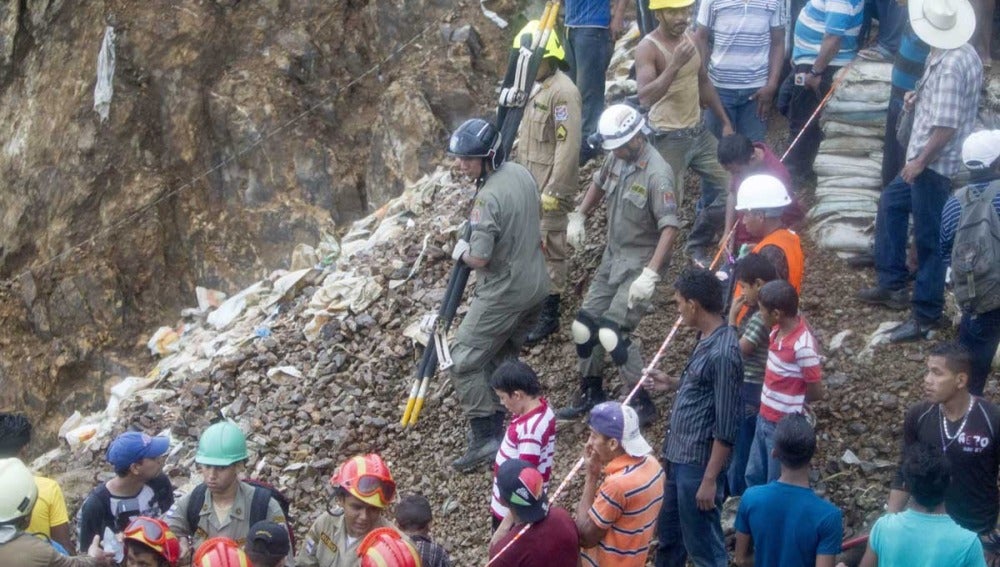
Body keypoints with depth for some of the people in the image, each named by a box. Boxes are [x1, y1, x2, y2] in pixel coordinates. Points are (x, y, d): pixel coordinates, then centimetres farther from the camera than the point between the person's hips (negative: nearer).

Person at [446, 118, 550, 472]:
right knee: (502, 356, 21)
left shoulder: (489, 198, -25)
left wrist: (461, 252, -3)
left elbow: (479, 258, -25)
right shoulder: (522, 174, 2)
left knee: (466, 361, -2)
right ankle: (496, 426, 26)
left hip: (503, 294, -9)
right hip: (535, 286, 9)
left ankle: (485, 439, -3)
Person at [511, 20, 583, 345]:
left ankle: (549, 315, 5)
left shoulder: (563, 92, -19)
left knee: (549, 246, -2)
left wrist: (553, 191, -22)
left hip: (550, 184, -9)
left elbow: (568, 146, -22)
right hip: (529, 181, 9)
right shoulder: (536, 86, 10)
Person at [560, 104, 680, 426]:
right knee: (584, 325, 10)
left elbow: (670, 228, -30)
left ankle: (643, 405, -4)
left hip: (640, 263, -8)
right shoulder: (617, 159, -1)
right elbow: (599, 184, 23)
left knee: (612, 333, -17)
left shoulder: (657, 175, -25)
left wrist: (650, 274, -37)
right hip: (613, 257, 8)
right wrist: (578, 216, 13)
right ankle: (591, 394, 29)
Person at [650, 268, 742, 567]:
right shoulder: (708, 340, 5)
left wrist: (710, 479, -21)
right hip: (679, 457, 10)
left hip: (698, 464, -10)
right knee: (668, 530, 24)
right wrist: (673, 383, 20)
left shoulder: (723, 353, -24)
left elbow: (726, 428, -23)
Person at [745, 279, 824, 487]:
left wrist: (792, 405, -3)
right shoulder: (778, 331, -2)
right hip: (765, 418, 9)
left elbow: (816, 392, -19)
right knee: (754, 477, 22)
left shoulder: (803, 346, -27)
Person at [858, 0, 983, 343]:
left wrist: (920, 161, -18)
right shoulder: (960, 54, 6)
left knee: (929, 239, -3)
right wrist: (919, 101, 6)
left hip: (935, 163, -11)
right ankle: (893, 284, 34)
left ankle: (926, 318, 6)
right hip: (929, 160, 11)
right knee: (891, 203, 26)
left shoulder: (951, 65, -25)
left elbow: (946, 126, -26)